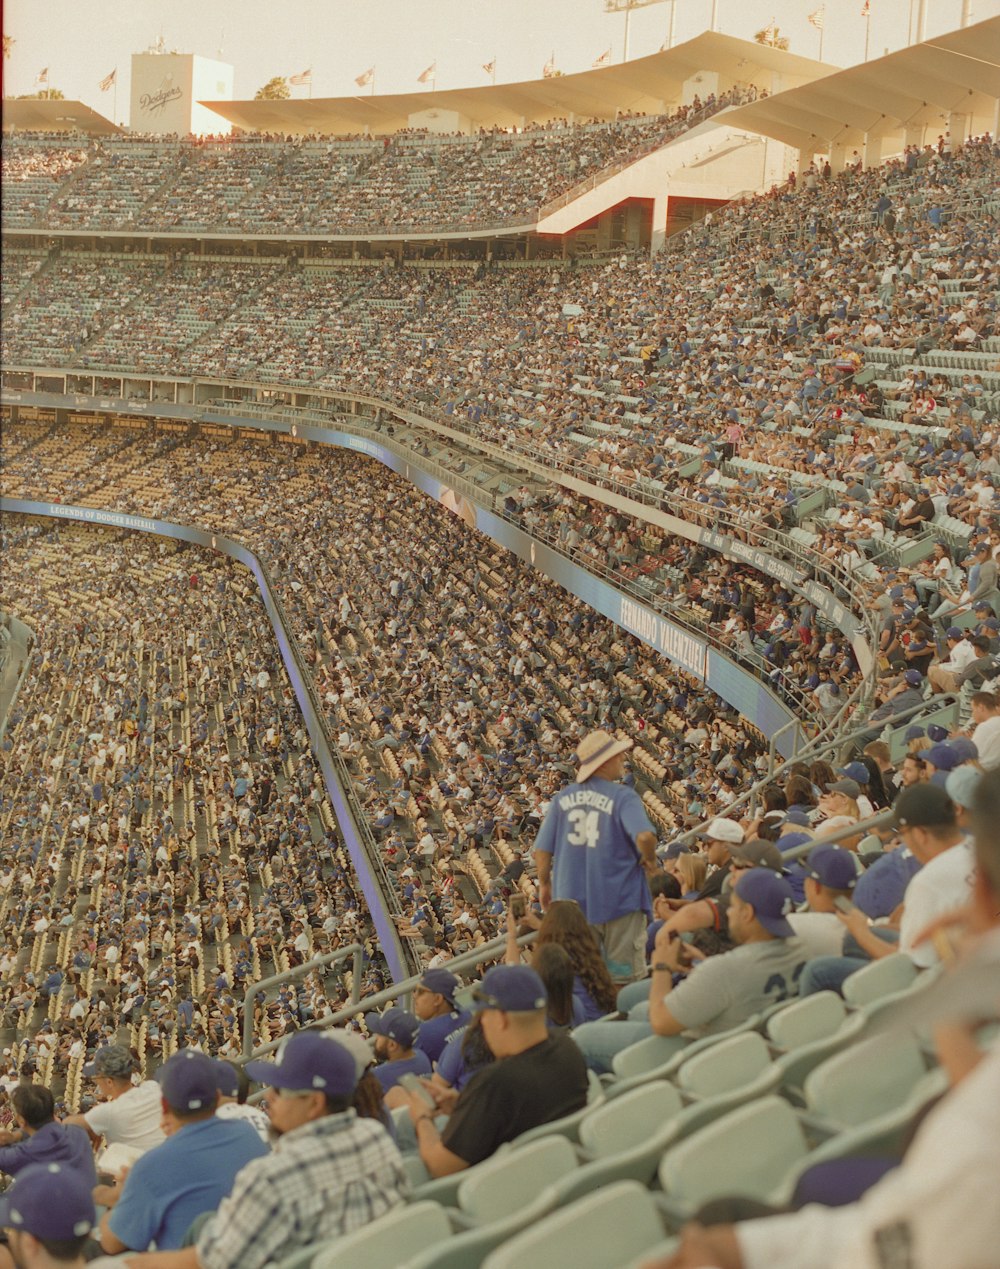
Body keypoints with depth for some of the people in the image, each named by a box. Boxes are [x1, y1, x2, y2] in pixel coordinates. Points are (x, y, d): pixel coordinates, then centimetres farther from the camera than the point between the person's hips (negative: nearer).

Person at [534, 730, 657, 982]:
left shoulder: (563, 798, 5)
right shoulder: (623, 797, -10)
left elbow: (542, 849, 6)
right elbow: (644, 836, -27)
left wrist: (544, 884, 21)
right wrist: (650, 860, -7)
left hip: (572, 900, 4)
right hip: (619, 900, -4)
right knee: (623, 979, 7)